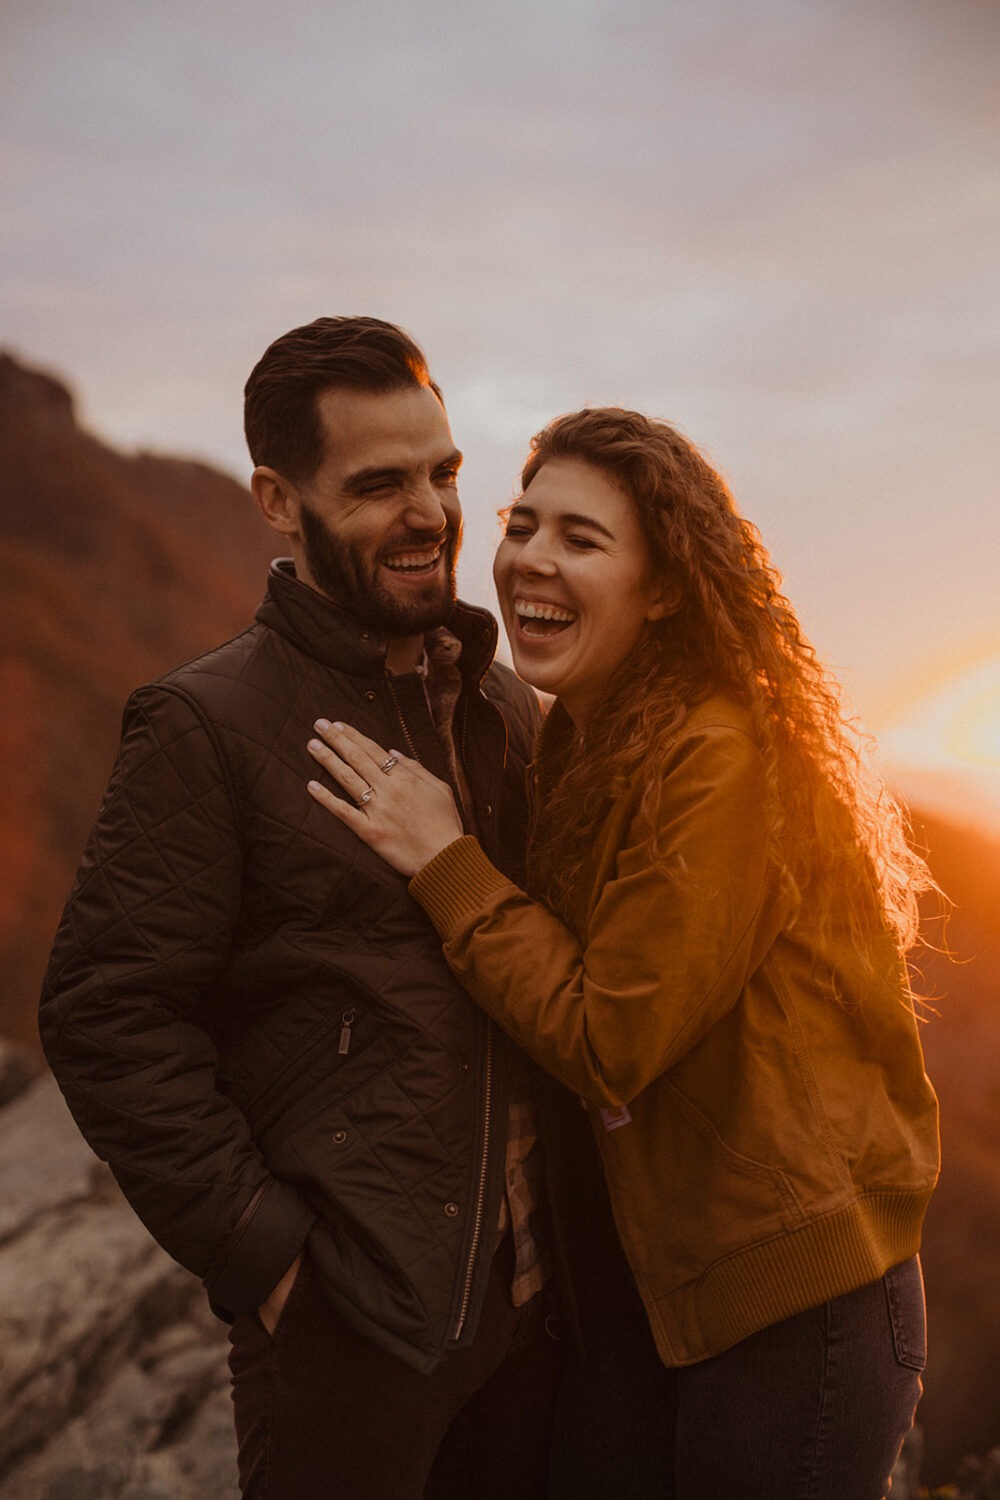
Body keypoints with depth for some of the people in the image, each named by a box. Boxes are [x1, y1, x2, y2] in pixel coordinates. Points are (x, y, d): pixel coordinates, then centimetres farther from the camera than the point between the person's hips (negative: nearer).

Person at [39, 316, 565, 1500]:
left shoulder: (507, 711, 8)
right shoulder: (206, 724, -12)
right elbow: (108, 1021, -14)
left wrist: (564, 1211, 8)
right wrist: (263, 1255, -14)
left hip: (529, 1297, 6)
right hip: (350, 1315, -6)